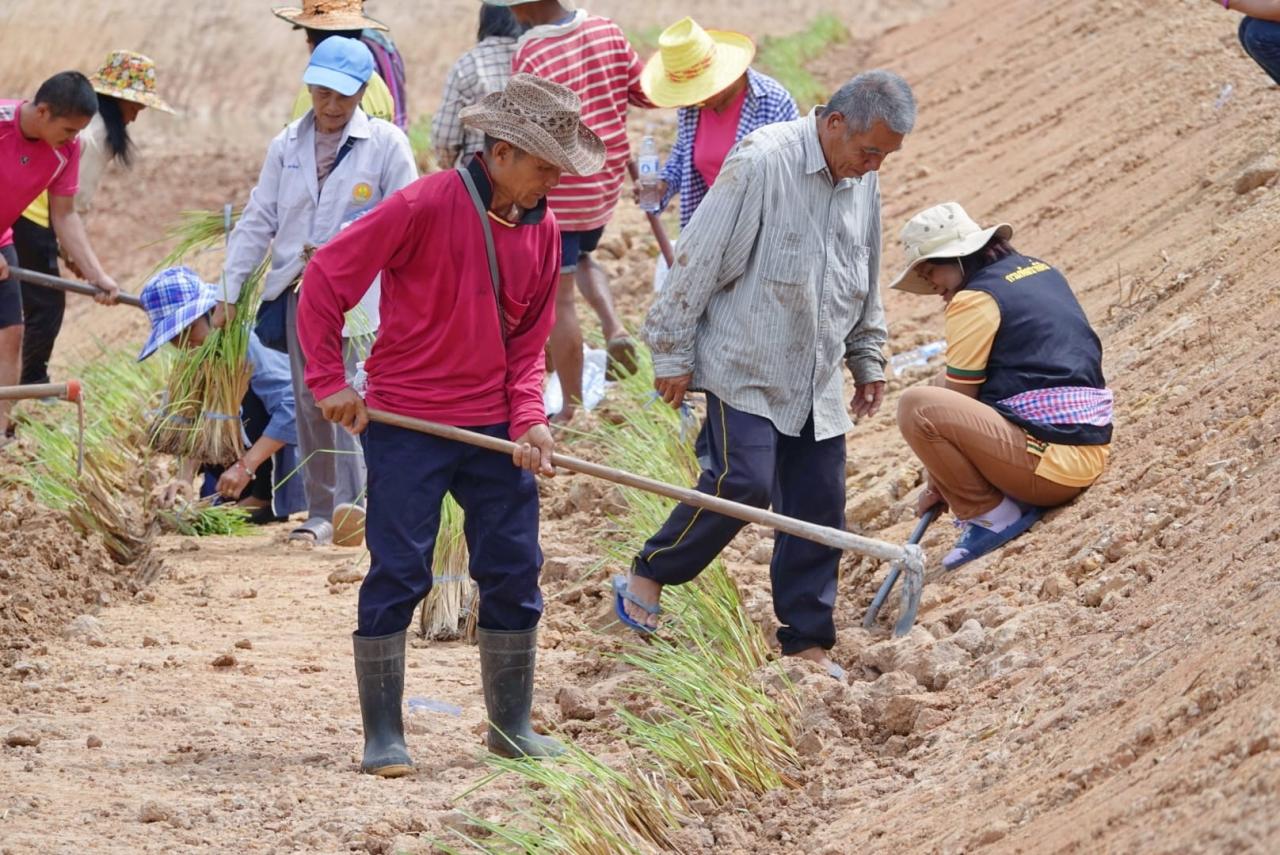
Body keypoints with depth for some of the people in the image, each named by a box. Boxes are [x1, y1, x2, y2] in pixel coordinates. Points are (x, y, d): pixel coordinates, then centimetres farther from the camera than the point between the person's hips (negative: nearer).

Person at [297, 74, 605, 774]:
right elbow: (324, 279, -11)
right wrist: (329, 381, -12)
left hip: (493, 428, 6)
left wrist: (528, 419, -6)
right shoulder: (426, 206, -14)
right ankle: (382, 735, 5)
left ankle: (512, 725, 19)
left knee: (514, 572, 7)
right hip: (405, 422, -6)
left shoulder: (541, 229, 5)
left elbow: (527, 341, 10)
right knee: (397, 574, -3)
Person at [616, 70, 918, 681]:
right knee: (743, 481, -16)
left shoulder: (863, 180, 6)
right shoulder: (762, 163, -18)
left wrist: (867, 358, 23)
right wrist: (673, 352, -13)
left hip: (816, 381, 7)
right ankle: (647, 575, 6)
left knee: (820, 504, 3)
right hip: (744, 369, -7)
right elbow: (698, 259, -15)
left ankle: (807, 641, 12)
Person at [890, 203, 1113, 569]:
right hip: (1092, 450, 10)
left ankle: (990, 516, -7)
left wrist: (936, 484, 6)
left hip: (1049, 460, -10)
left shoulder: (976, 298, -8)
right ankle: (1023, 501, 12)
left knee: (916, 406, -18)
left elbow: (957, 400, -5)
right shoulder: (1041, 271, 19)